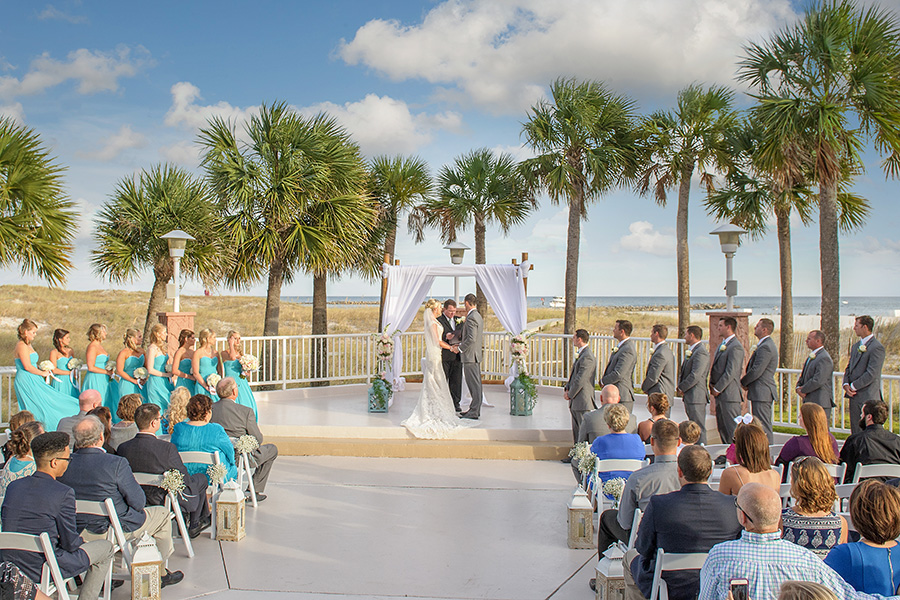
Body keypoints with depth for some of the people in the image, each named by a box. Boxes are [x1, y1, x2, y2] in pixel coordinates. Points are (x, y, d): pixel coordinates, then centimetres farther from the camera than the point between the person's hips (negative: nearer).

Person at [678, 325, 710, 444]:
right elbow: (684, 371, 22)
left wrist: (681, 388, -12)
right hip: (690, 396, 10)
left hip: (696, 396, -10)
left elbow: (696, 375, -22)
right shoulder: (691, 351, 17)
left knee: (699, 429, -8)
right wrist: (680, 387, 6)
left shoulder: (701, 352, -15)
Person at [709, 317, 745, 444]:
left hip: (729, 394, -10)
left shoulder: (735, 347, -15)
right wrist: (712, 385, 8)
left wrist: (717, 389, -14)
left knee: (732, 429, -7)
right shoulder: (722, 345, 17)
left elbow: (731, 372, -19)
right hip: (720, 395, 10)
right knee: (722, 428, 13)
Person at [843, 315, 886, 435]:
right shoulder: (856, 346, 16)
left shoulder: (876, 347, -12)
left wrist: (853, 386, -13)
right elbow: (849, 367, 18)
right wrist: (846, 384, 0)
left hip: (868, 398, -8)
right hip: (854, 396, 8)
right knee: (856, 432, 11)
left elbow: (872, 373, -18)